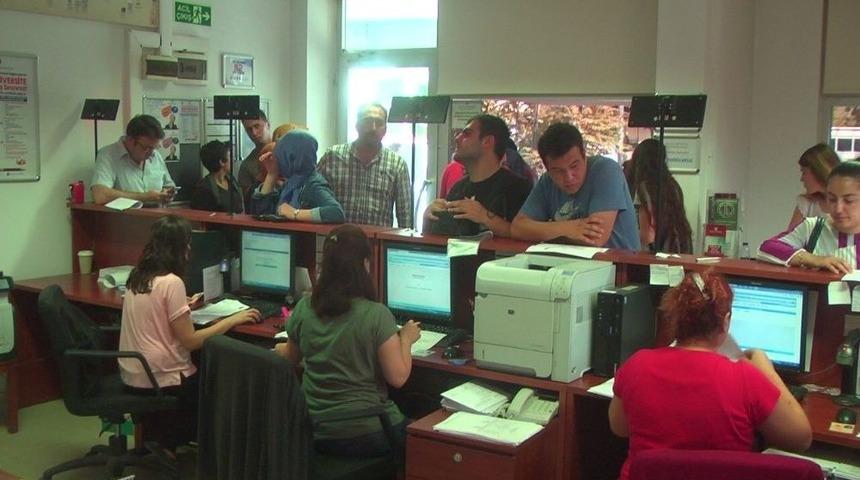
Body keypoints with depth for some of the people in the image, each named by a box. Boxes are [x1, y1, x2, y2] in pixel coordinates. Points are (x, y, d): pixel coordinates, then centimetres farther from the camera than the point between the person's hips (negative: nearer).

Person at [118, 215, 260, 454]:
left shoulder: (137, 277, 4)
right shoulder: (171, 282, -20)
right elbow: (190, 341, -20)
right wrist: (232, 320, -13)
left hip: (132, 375, 8)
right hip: (160, 380, -8)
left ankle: (159, 435, 29)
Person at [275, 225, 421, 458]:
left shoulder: (304, 308, -5)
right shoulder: (377, 315, -19)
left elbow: (291, 358, 13)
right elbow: (398, 377, -14)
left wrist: (281, 348, 36)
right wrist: (405, 339, 4)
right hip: (364, 435, -5)